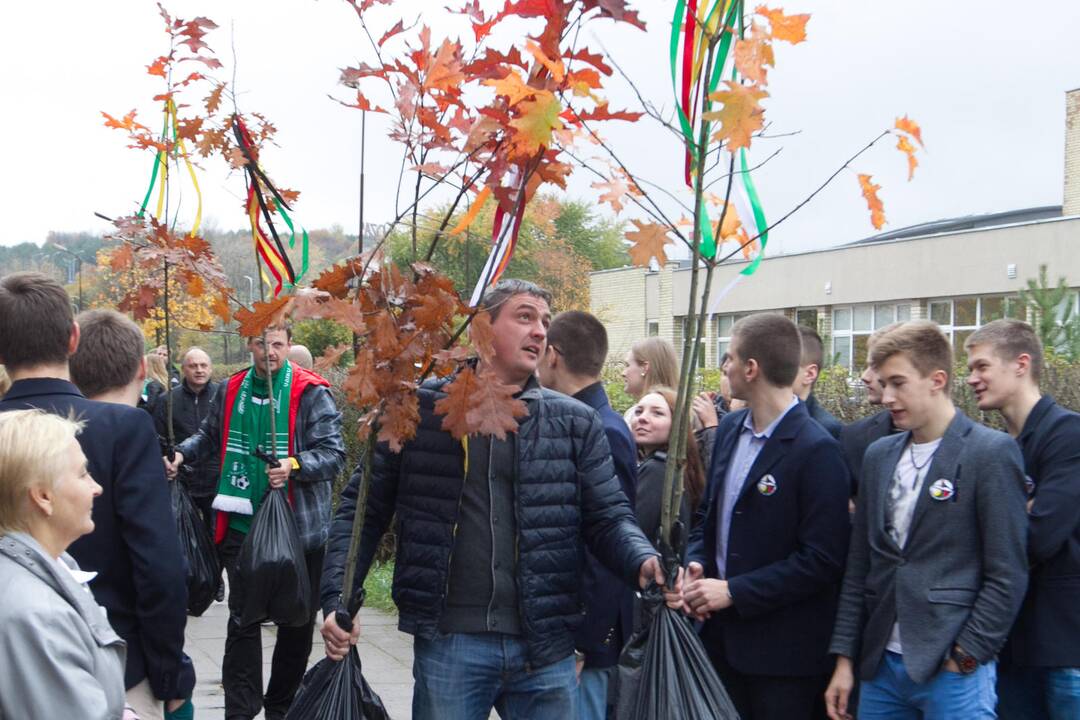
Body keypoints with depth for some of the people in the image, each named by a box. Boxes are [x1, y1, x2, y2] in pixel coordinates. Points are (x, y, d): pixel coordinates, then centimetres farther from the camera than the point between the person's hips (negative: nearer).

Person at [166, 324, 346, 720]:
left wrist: (295, 466, -29)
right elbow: (211, 435, 23)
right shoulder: (232, 389, 6)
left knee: (297, 621, 10)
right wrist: (183, 453, 6)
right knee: (242, 620, 2)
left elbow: (333, 452, -14)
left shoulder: (310, 393, -8)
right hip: (242, 522, 3)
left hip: (297, 525, -2)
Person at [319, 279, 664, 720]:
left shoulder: (577, 424, 6)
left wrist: (643, 561, -18)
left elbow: (608, 517, 3)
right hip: (447, 644, -1)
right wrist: (339, 599, -7)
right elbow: (363, 510, 5)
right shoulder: (420, 410, 2)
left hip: (546, 649, 2)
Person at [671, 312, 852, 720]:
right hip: (722, 634, 7)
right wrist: (695, 567, -3)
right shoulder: (730, 429, 7)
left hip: (782, 651, -7)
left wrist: (734, 592, -18)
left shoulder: (817, 451, -17)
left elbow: (822, 560, -18)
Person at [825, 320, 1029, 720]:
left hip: (954, 669, -5)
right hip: (881, 664, 6)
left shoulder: (991, 452, -7)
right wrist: (844, 657, 9)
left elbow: (1008, 574, -9)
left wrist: (965, 657, -12)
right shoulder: (879, 455, 11)